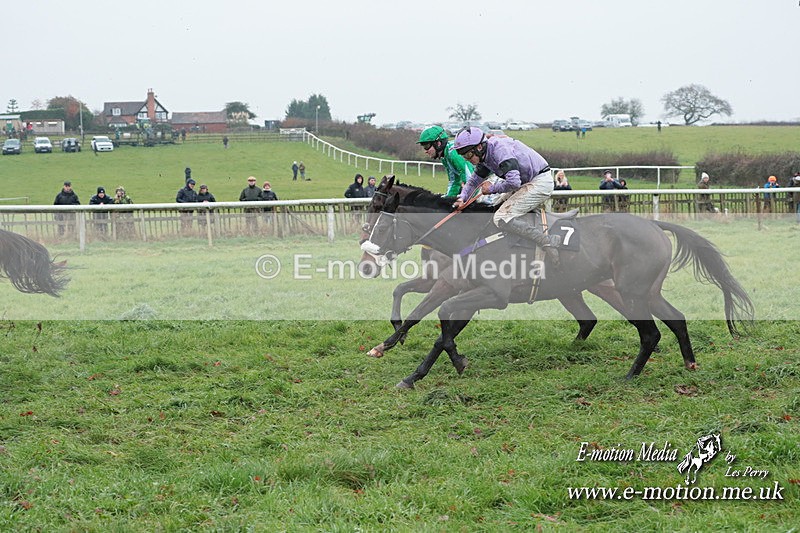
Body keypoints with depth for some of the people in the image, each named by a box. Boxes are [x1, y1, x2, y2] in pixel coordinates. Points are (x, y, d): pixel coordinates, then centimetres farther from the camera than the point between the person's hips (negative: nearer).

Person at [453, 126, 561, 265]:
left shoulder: (499, 148, -23)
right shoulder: (485, 156, 8)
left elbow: (513, 182, -31)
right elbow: (474, 180, 23)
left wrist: (491, 188, -14)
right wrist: (462, 198, 6)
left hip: (539, 183, -11)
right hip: (529, 182, 11)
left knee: (501, 218, -17)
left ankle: (548, 242, -19)